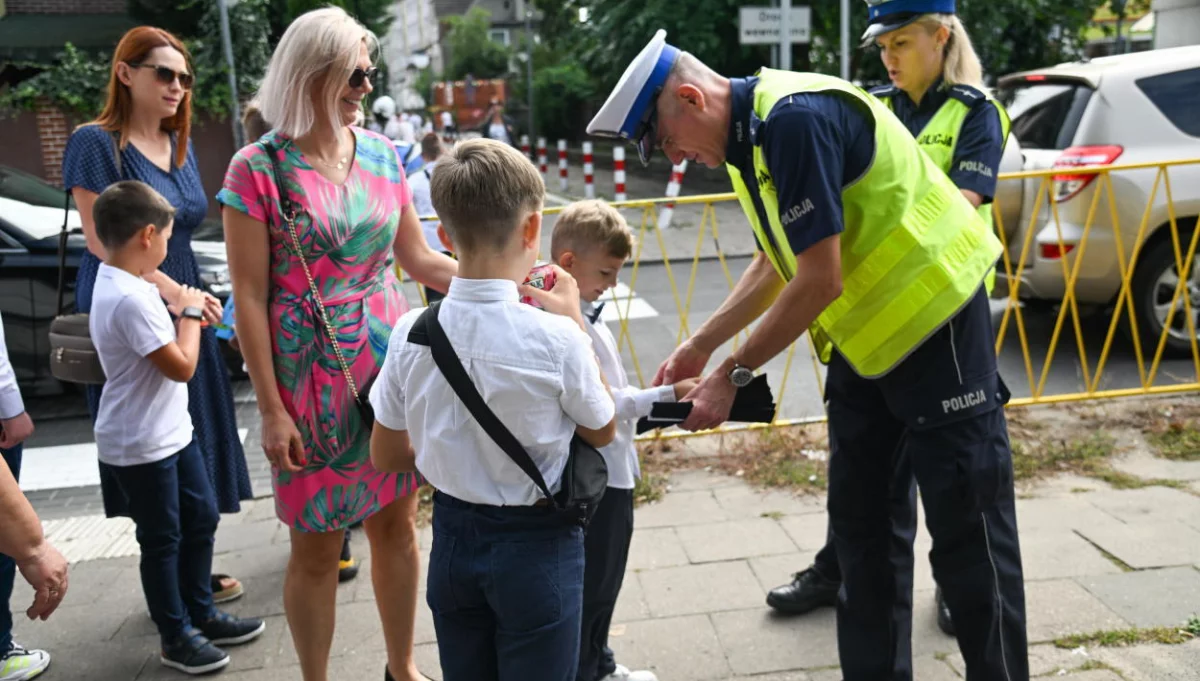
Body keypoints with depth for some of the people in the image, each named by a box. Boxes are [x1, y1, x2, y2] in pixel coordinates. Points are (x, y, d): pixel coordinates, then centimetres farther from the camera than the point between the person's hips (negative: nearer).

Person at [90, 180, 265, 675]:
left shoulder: (117, 284, 6)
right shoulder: (130, 299, -27)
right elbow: (182, 366, -24)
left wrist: (181, 309, 8)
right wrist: (190, 313, -13)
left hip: (171, 432, 10)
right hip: (140, 446, -10)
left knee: (201, 518, 18)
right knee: (161, 540, 6)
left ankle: (200, 614, 34)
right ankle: (176, 638, 22)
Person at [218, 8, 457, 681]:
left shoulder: (381, 153, 4)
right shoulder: (259, 169, -9)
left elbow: (418, 258, 10)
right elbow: (250, 296, -9)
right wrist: (272, 409, -11)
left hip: (391, 367, 5)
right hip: (314, 381, -4)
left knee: (397, 525, 14)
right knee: (318, 546, 7)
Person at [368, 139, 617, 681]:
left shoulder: (410, 332, -12)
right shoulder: (555, 337, -23)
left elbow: (387, 455, 0)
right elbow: (601, 432, -4)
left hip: (453, 537, 4)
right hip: (535, 544, -4)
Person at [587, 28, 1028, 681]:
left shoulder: (796, 118, -24)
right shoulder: (749, 136, 6)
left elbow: (821, 279, -25)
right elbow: (776, 263, 16)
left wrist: (731, 375, -17)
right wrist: (699, 346, 9)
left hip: (934, 320, -9)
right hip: (865, 334, 9)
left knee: (966, 529, 1)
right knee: (860, 523, 13)